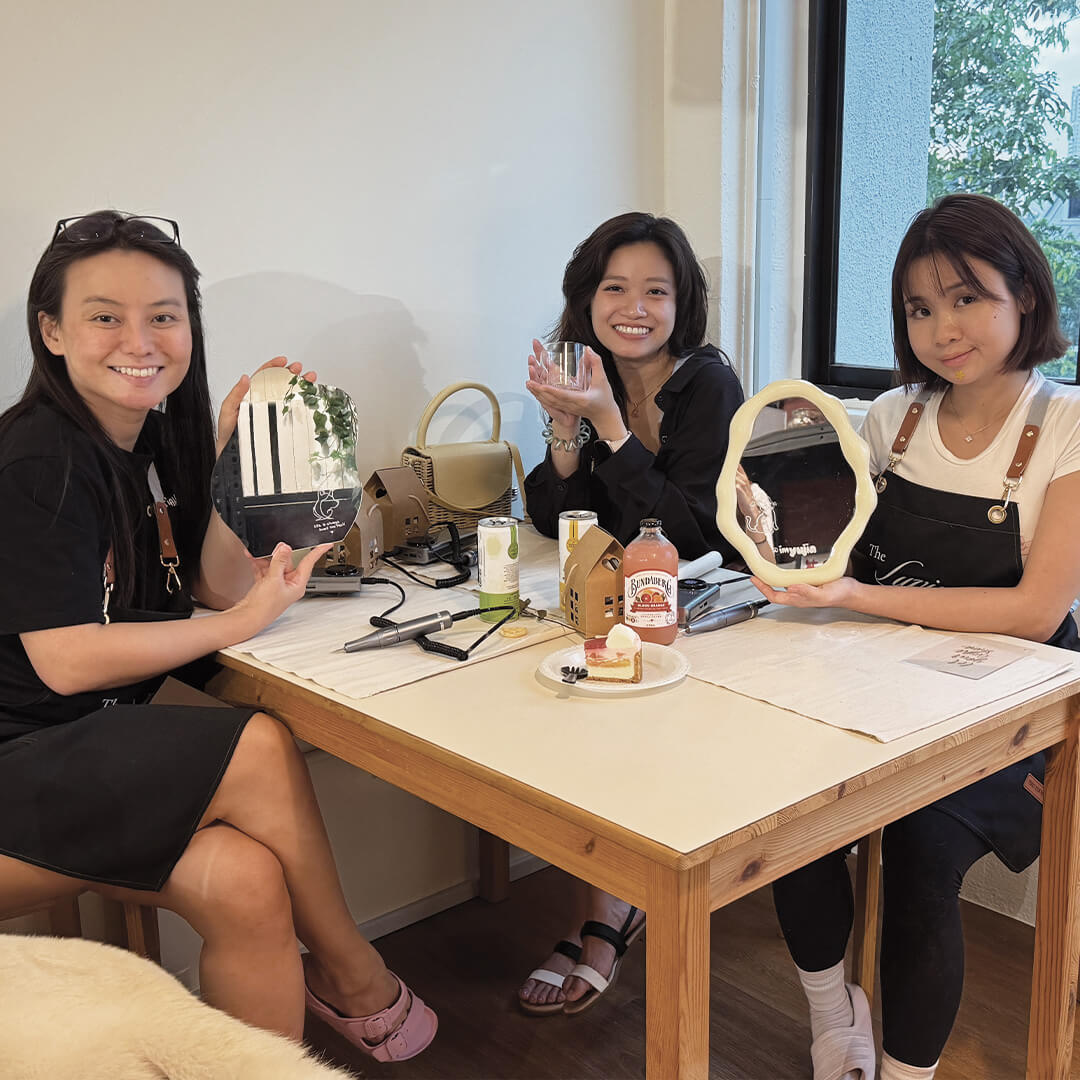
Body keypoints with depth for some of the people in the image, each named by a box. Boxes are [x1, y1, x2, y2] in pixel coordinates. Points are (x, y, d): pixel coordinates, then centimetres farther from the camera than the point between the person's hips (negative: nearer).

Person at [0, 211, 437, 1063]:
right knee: (258, 749, -22)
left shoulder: (153, 438, 8)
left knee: (245, 883, -18)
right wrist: (240, 624, -14)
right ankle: (354, 980, 1)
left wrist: (226, 457, -3)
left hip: (91, 748, 7)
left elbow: (222, 580, 5)